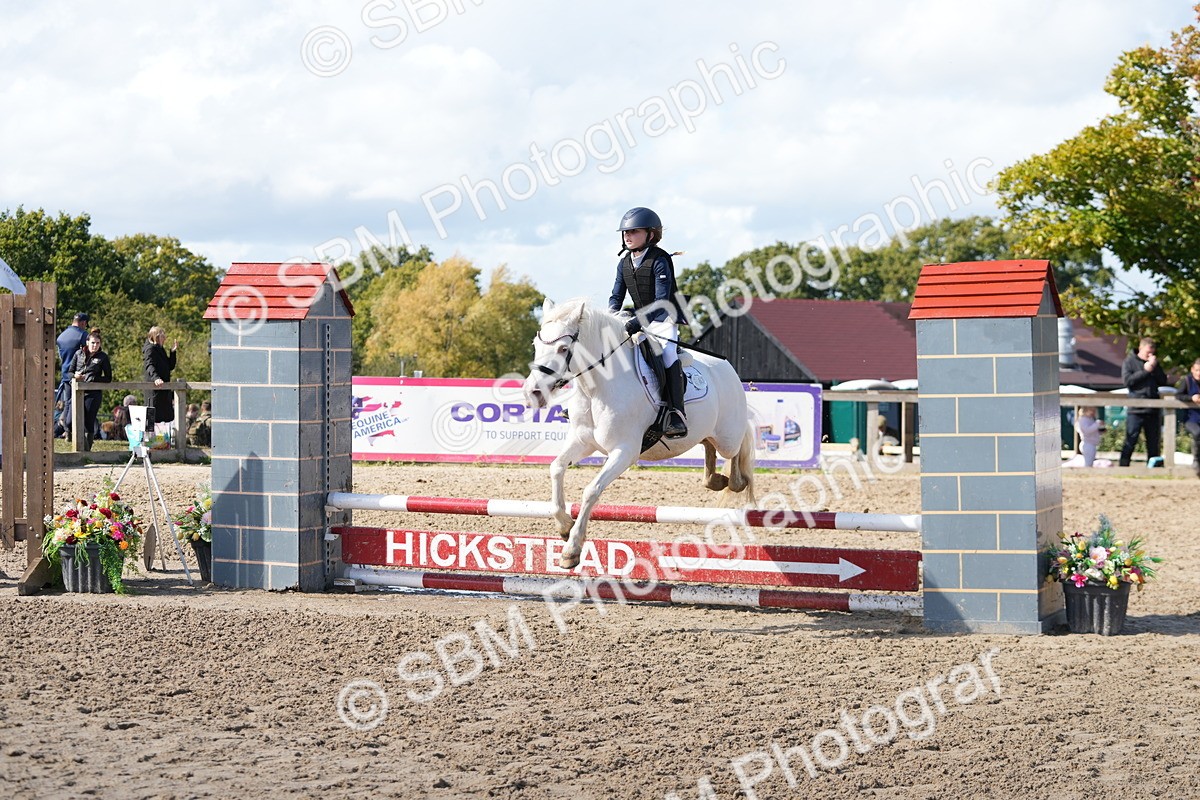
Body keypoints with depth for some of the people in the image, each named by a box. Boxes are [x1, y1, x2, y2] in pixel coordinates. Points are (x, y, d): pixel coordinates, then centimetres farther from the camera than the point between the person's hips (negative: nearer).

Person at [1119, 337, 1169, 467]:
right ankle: (1123, 466, -5)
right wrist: (1145, 371, -10)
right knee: (1130, 441, -8)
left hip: (1153, 409, 5)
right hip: (1136, 409, -5)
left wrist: (1155, 368, -4)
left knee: (1154, 442, 7)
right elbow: (1127, 380, -9)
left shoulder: (1155, 363, 17)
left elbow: (1163, 381, 10)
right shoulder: (1129, 362, 3)